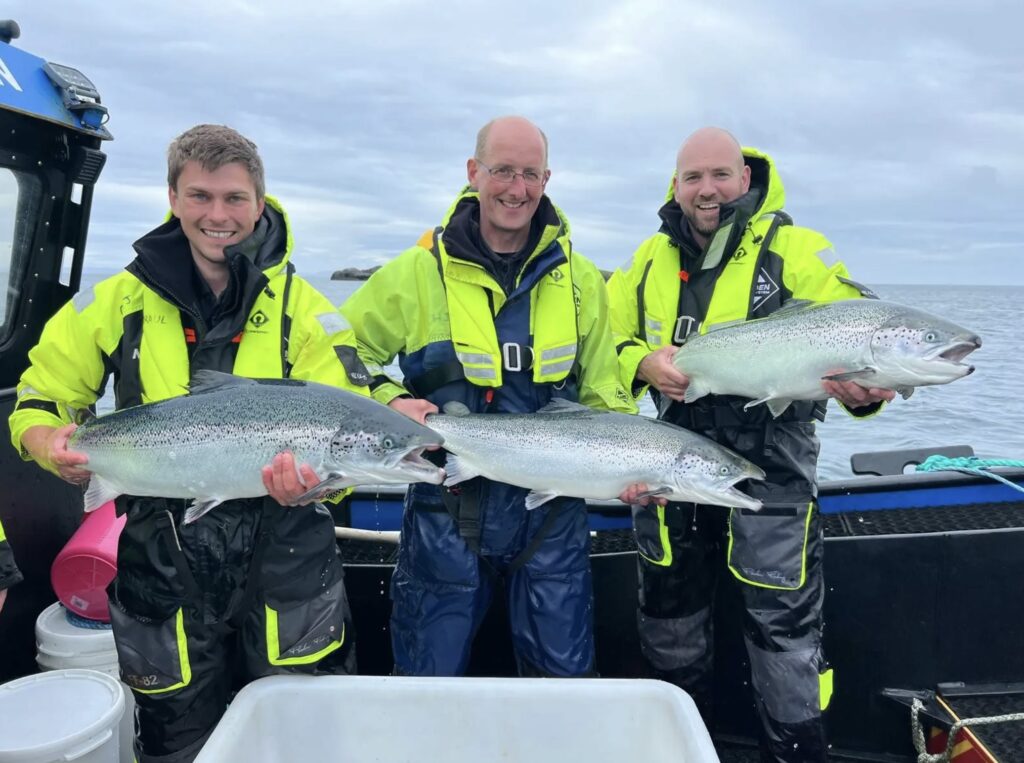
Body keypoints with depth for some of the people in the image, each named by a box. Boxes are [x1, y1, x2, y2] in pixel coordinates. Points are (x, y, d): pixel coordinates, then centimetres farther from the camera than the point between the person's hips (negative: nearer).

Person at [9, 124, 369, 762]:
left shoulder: (305, 308, -3)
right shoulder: (117, 301, 3)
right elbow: (37, 402, 11)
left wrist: (309, 475, -30)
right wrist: (48, 441, -12)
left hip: (283, 560, -1)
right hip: (163, 563, 2)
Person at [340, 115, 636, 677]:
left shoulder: (580, 279, 3)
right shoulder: (418, 271, -5)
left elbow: (604, 392, 7)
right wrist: (388, 402, -14)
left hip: (551, 510, 2)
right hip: (446, 510, -1)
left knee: (565, 675, 16)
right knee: (429, 681, 13)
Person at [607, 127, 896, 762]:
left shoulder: (796, 250, -6)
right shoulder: (651, 259, 7)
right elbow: (607, 340, 10)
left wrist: (866, 391, -34)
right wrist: (644, 363, -12)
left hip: (771, 472, -4)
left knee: (784, 625, 2)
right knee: (670, 615, 19)